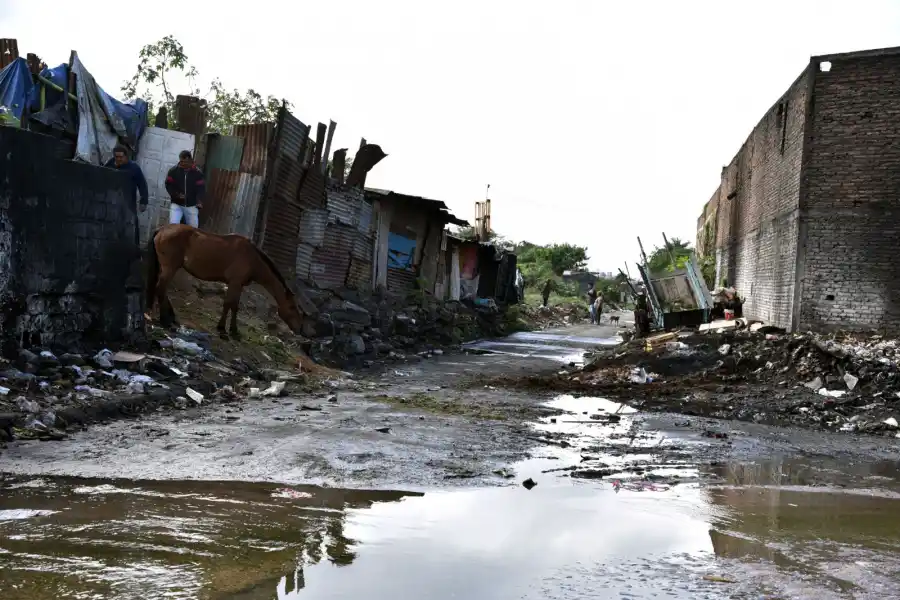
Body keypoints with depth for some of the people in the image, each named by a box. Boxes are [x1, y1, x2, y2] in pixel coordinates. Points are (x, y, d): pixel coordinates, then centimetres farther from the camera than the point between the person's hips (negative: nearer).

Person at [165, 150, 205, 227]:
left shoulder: (197, 173, -4)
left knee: (193, 227, 7)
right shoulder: (173, 171, -3)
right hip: (176, 204, 0)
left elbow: (201, 188, -7)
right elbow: (168, 185, 1)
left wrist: (199, 201, -24)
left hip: (191, 206, 0)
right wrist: (176, 194, -17)